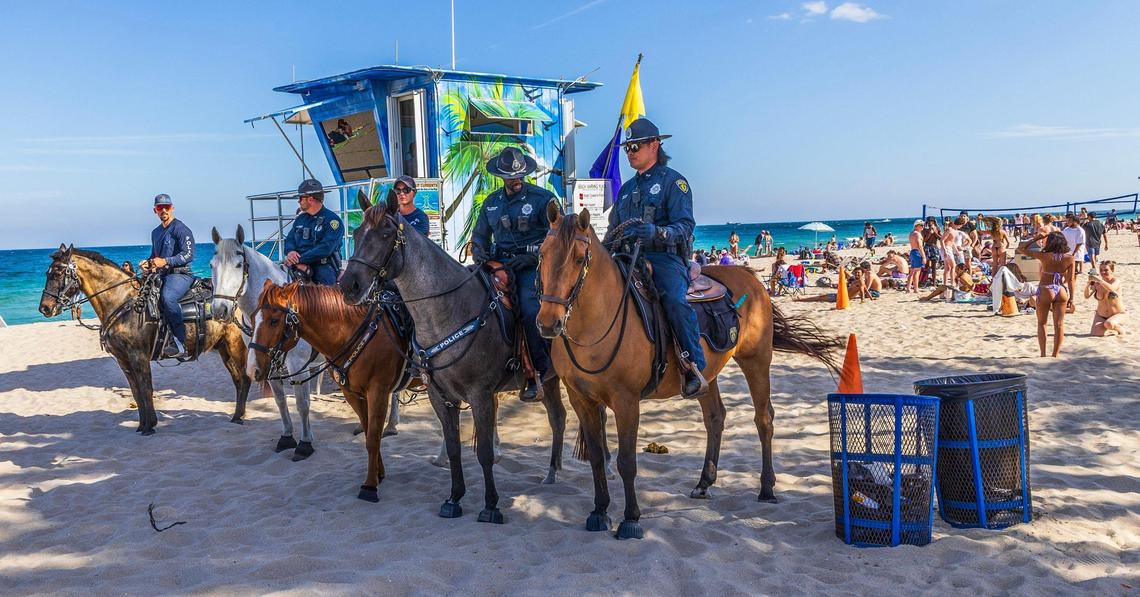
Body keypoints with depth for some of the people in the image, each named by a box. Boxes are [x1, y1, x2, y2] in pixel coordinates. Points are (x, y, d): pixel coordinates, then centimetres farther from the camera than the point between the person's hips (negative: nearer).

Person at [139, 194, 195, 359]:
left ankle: (180, 345, -36)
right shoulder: (155, 232, 21)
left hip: (179, 274, -9)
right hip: (160, 276, 9)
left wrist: (165, 261, -23)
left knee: (167, 297, -36)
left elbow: (188, 255, -15)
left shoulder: (180, 229, -5)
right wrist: (148, 263, 10)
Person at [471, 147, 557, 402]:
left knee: (530, 311, -25)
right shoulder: (491, 202, 16)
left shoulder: (542, 198, 0)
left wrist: (533, 257, -15)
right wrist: (478, 251, 1)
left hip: (531, 264, -5)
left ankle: (539, 373, -11)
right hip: (499, 263, 5)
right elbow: (480, 235, 25)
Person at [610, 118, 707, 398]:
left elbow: (685, 226, -10)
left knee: (676, 300, -33)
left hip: (664, 257, -7)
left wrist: (657, 232, -30)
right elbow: (614, 229, 30)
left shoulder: (673, 181, 3)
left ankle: (694, 367, -28)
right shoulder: (627, 188, 25)